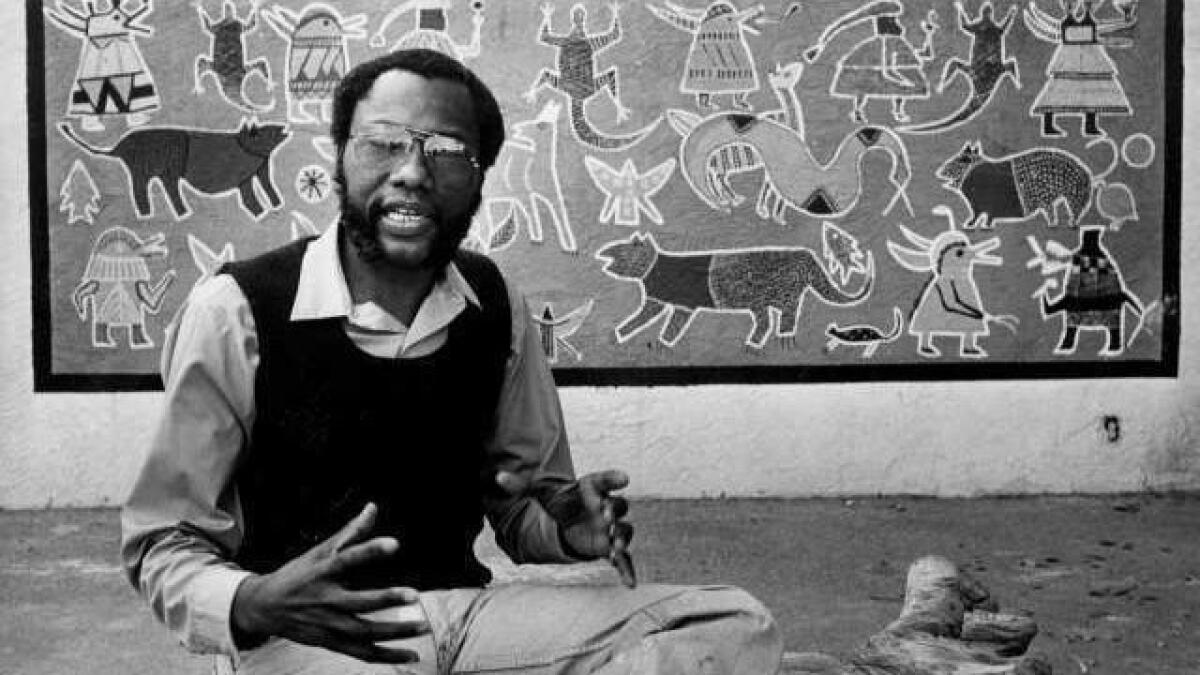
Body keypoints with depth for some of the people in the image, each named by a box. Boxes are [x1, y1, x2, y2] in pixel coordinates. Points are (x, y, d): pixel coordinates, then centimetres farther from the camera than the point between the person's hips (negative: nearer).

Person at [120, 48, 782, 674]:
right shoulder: (237, 310, -11)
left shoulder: (496, 307, 4)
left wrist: (568, 529, -10)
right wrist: (250, 606, -26)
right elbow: (163, 543, -4)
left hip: (467, 606, 5)